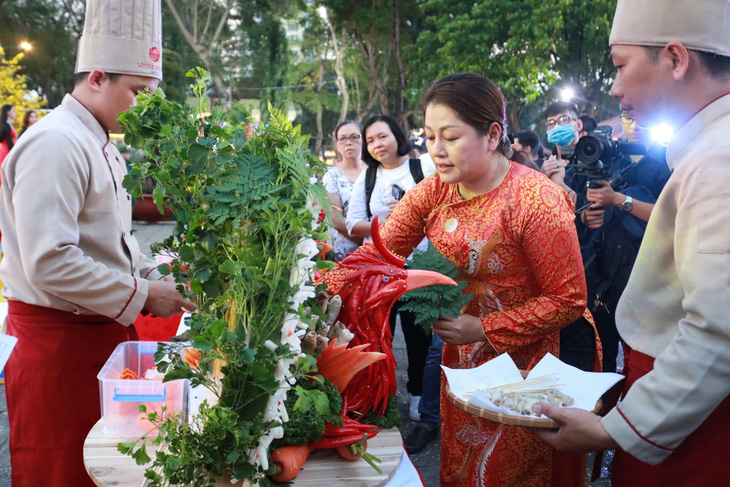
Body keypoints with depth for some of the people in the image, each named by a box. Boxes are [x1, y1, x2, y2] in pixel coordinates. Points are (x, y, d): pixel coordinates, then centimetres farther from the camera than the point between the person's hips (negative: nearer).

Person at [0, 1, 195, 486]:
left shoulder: (101, 146, 15)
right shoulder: (55, 144, -19)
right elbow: (49, 263, -27)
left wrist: (158, 280, 8)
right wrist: (141, 296, -19)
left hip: (99, 330, 9)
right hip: (58, 342, -9)